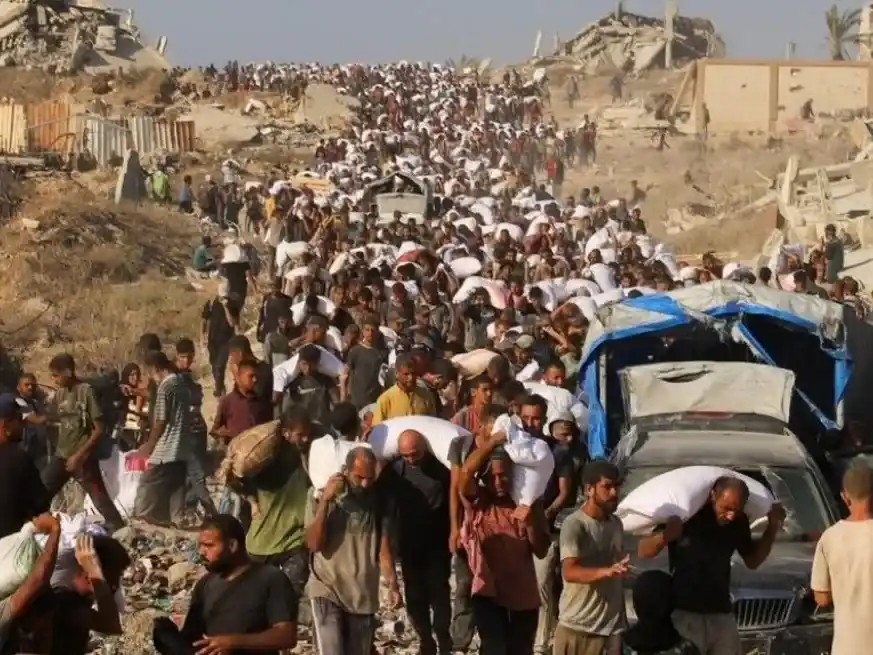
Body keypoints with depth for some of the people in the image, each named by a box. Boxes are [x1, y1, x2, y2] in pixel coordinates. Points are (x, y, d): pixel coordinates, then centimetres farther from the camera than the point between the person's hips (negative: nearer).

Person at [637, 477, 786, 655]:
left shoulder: (738, 523, 2)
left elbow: (752, 560, 19)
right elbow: (643, 551, -9)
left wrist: (773, 528, 6)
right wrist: (665, 536, -30)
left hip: (722, 615, 5)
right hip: (684, 615, -5)